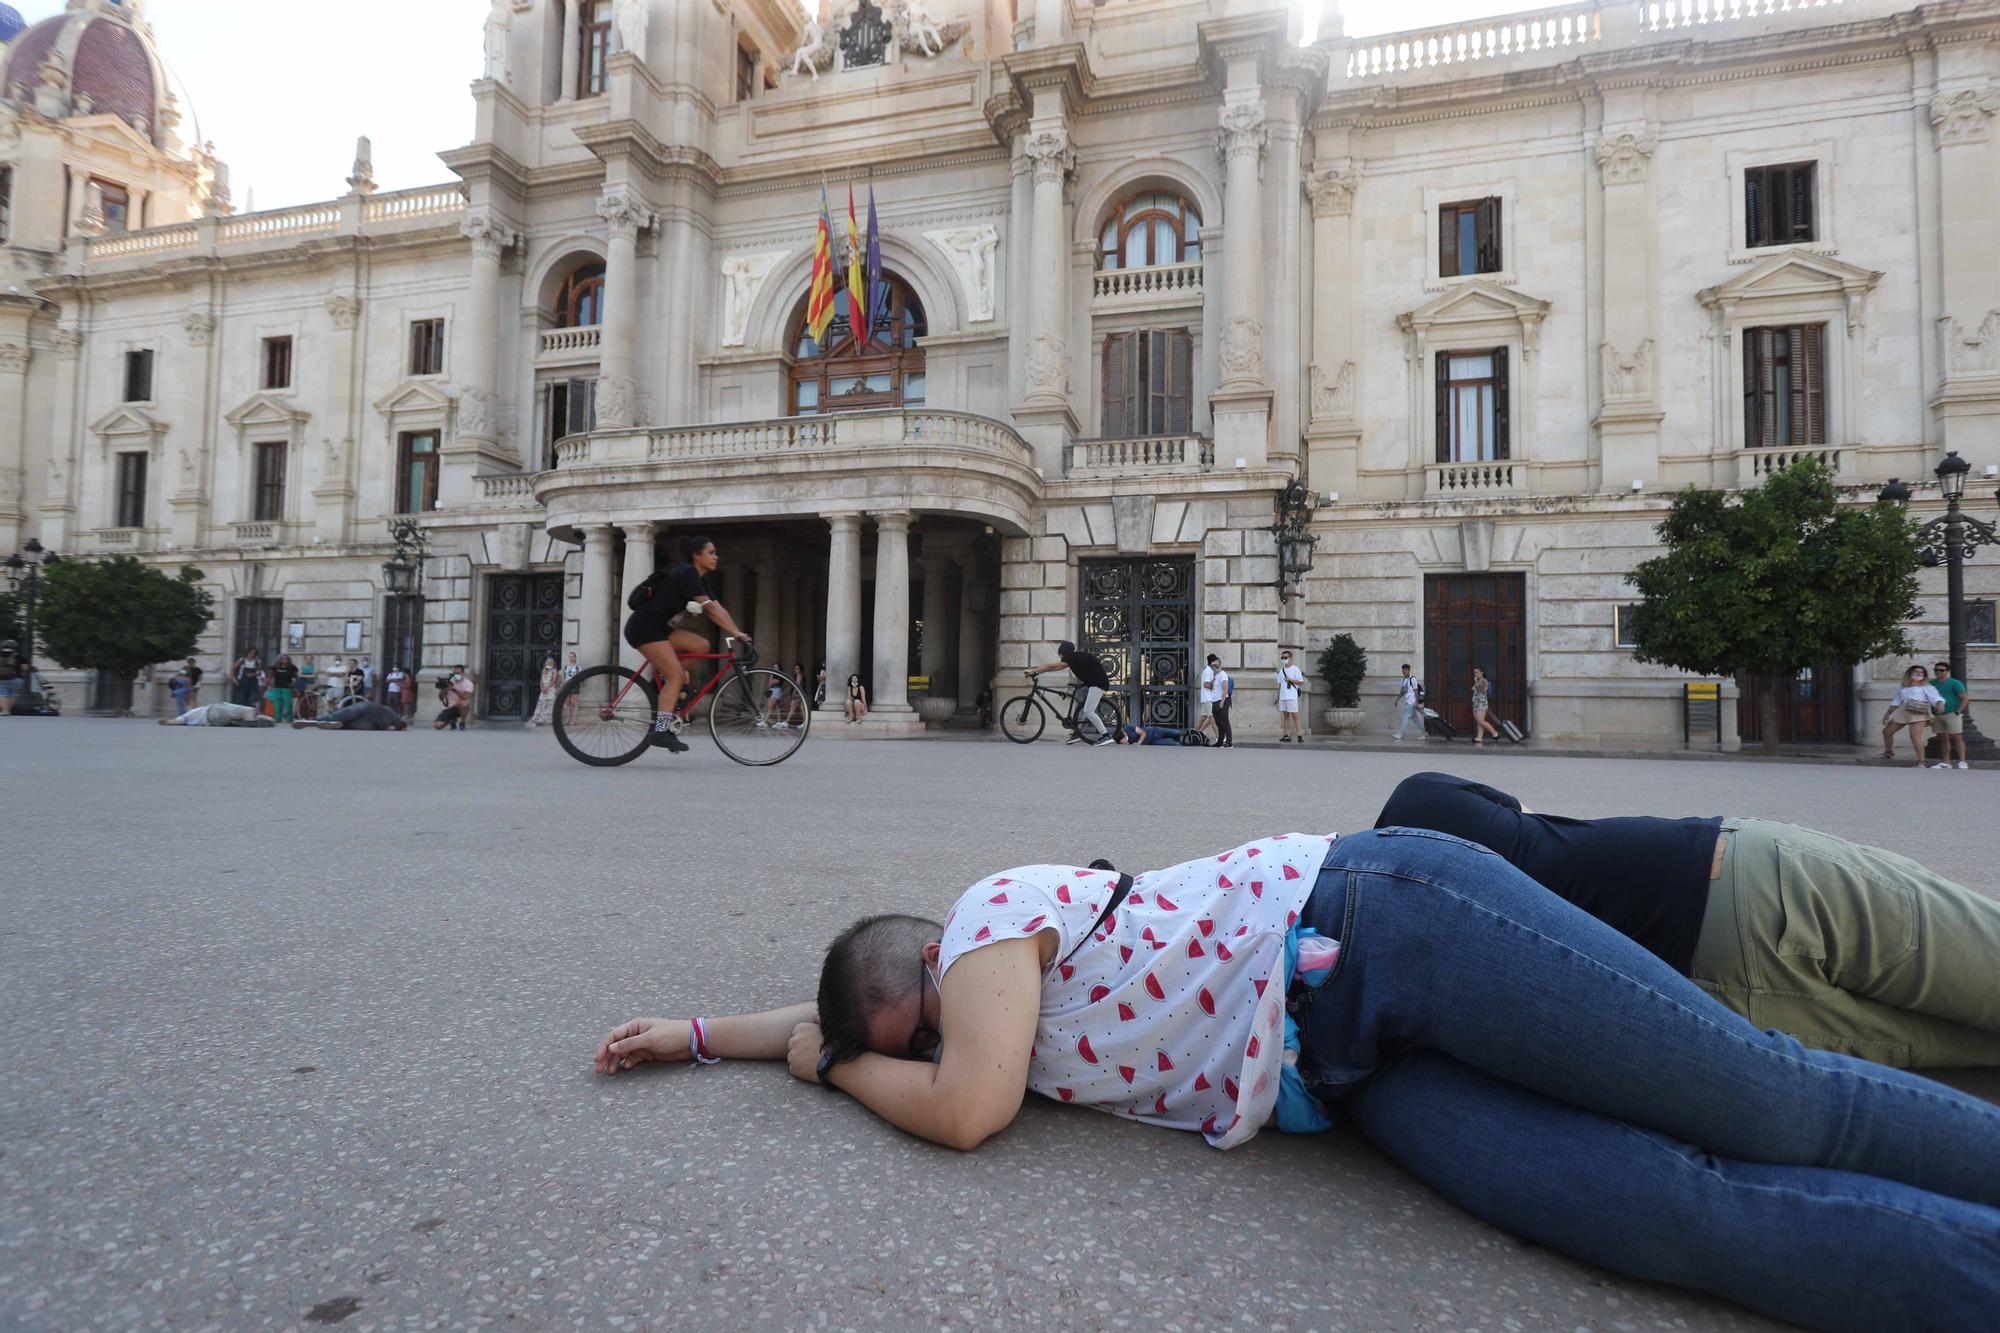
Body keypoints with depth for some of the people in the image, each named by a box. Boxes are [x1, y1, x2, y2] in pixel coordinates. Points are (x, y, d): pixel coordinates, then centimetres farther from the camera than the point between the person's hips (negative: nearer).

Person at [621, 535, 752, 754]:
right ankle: (661, 730, -21)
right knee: (676, 675, -18)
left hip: (659, 628, 9)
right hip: (644, 627, -9)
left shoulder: (698, 579, 13)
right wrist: (736, 633, -28)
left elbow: (718, 608, 7)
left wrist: (738, 633, -6)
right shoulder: (686, 573, -16)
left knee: (701, 645, -4)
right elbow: (709, 608, -25)